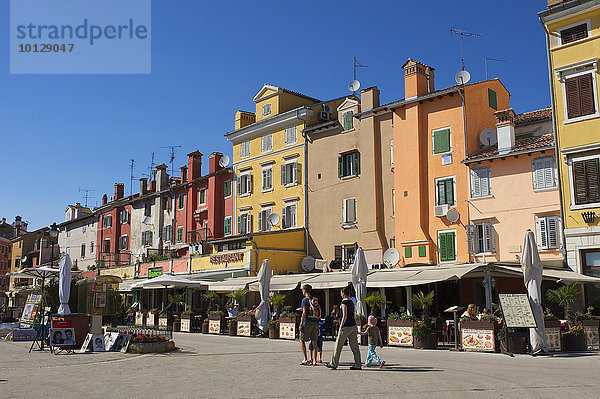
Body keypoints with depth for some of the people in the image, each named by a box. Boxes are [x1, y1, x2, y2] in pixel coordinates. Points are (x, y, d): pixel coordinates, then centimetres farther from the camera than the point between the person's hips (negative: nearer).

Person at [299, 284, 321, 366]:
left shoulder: (305, 300, -6)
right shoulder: (315, 300, 13)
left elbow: (304, 313, -14)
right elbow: (319, 312, 13)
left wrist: (301, 324, -13)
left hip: (308, 322, -6)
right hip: (316, 323, 6)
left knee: (302, 340, 6)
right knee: (314, 342, 6)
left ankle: (305, 359, -2)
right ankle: (314, 360, 3)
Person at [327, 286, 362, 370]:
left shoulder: (344, 303, -13)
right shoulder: (351, 303, 12)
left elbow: (345, 316, -18)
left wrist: (341, 327, -12)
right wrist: (356, 329, 19)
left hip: (346, 327, -8)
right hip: (353, 326, 8)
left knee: (338, 345, 4)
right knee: (354, 346, 8)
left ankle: (334, 364, 12)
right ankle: (357, 365, 7)